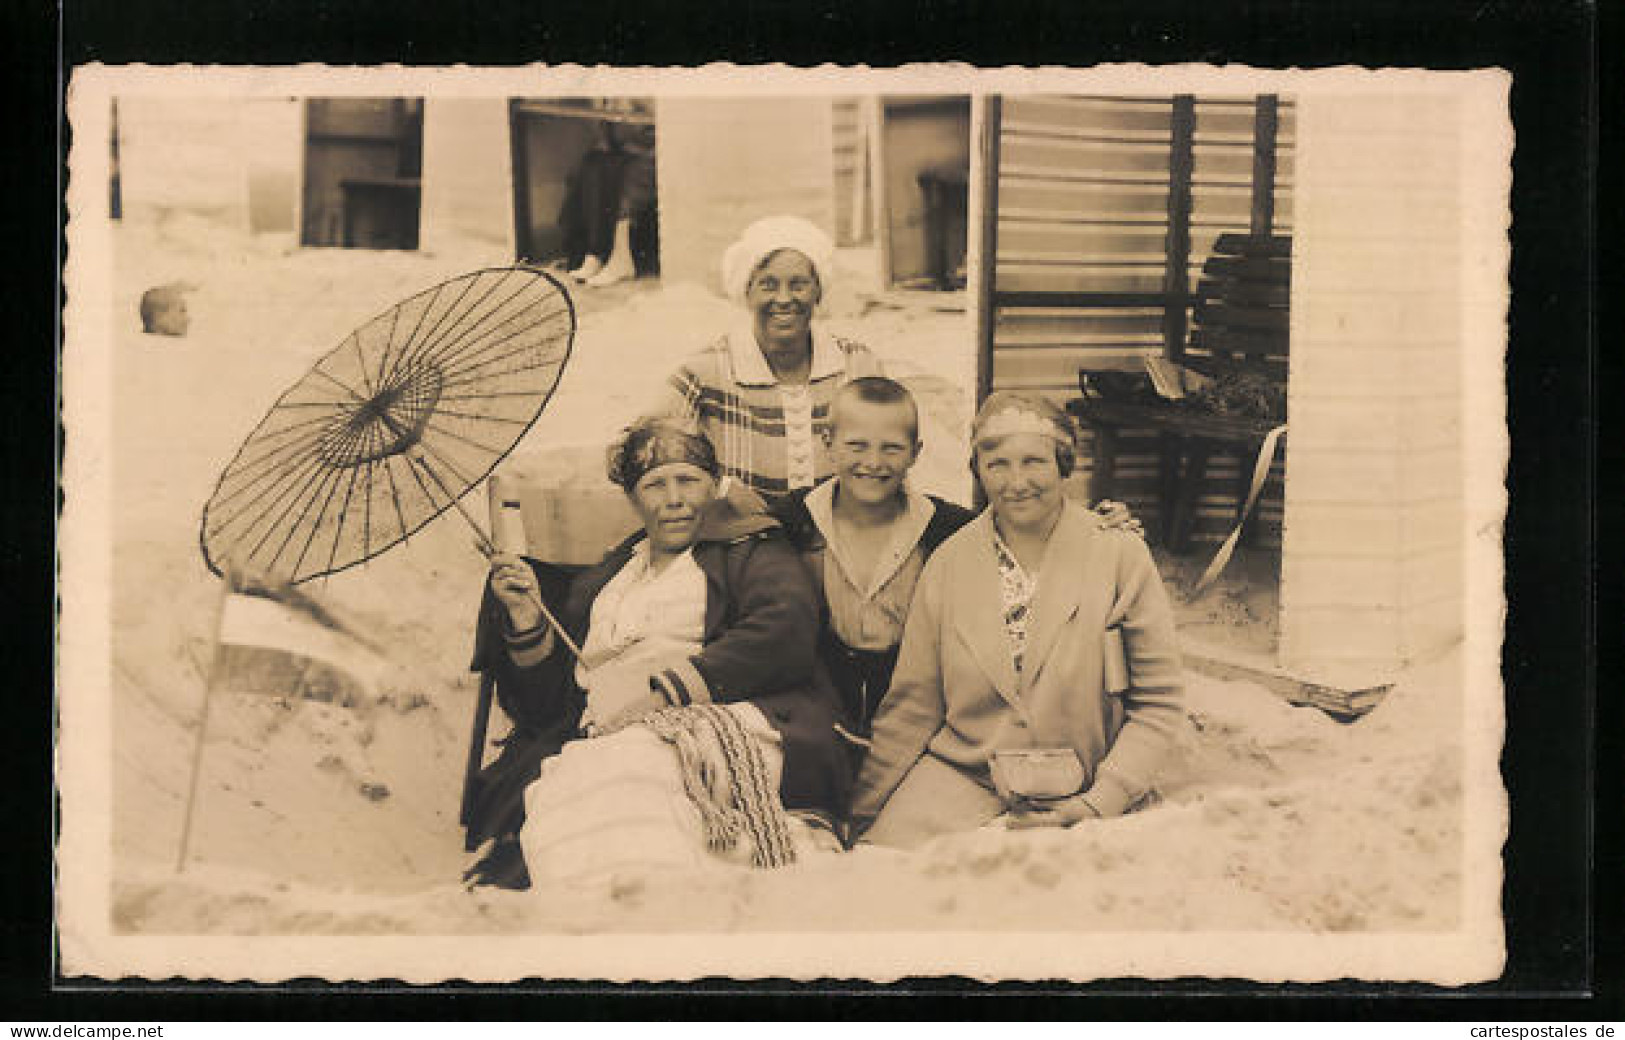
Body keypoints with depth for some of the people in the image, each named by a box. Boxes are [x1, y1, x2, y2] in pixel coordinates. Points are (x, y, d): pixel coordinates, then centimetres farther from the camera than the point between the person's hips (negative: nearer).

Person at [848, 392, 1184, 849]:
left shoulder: (1120, 556, -2)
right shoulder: (946, 565, 4)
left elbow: (1158, 704, 1)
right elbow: (911, 708, 8)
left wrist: (1100, 804, -11)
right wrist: (863, 816, 3)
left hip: (1069, 798, -2)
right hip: (958, 774, 2)